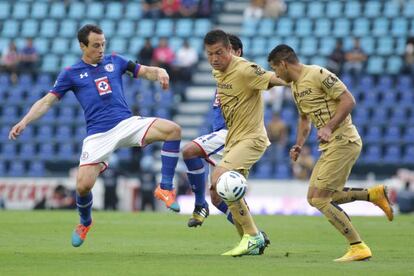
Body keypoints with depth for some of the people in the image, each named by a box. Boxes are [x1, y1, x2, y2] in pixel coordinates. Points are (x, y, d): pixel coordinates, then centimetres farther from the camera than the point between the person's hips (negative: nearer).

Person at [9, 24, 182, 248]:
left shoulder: (114, 61, 14)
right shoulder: (71, 73, 8)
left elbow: (145, 71, 16)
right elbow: (47, 101, 7)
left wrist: (159, 73, -8)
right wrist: (24, 122, -7)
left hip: (126, 123, 2)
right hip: (98, 135, -2)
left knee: (172, 129, -22)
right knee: (83, 185, -16)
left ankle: (165, 188, -11)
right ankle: (85, 223, 19)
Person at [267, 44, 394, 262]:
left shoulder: (318, 75, -12)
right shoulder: (295, 87, 17)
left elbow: (348, 100, -17)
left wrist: (329, 128, -25)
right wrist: (299, 145, 15)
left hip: (343, 142, -10)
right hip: (329, 146, 10)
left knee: (319, 199, -12)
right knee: (314, 198, 9)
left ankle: (358, 248, -8)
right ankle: (373, 195, 13)